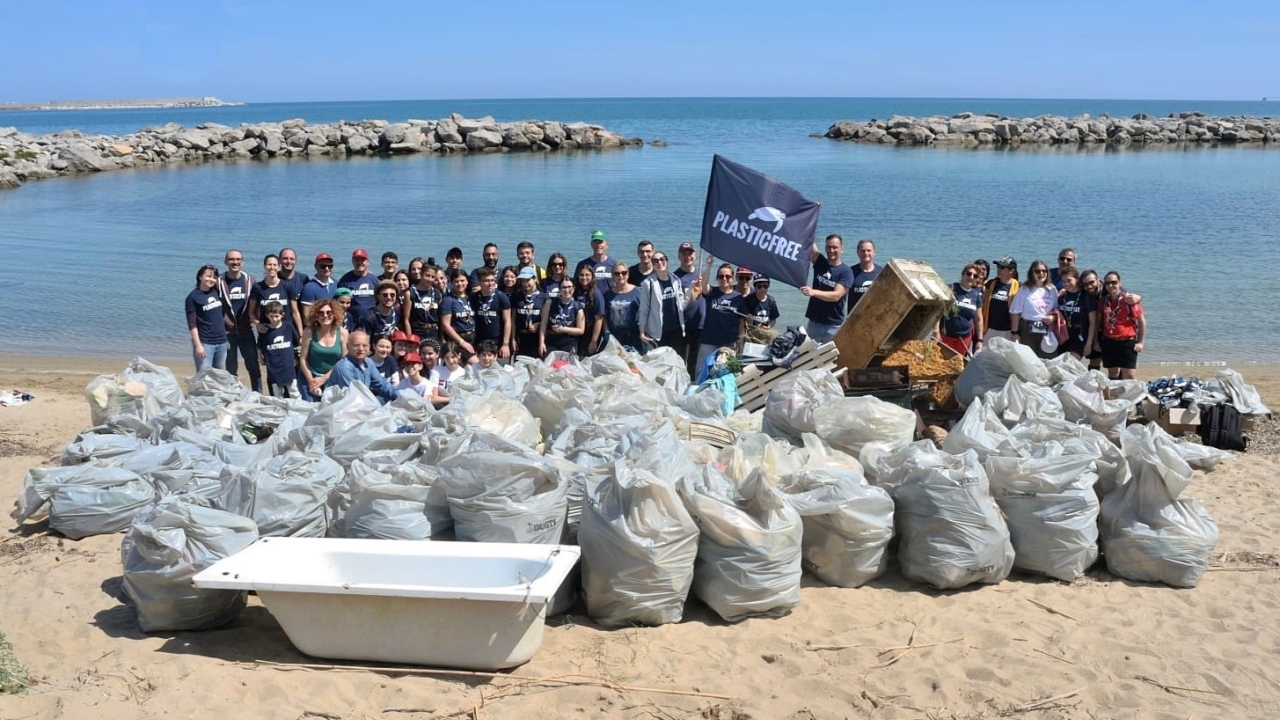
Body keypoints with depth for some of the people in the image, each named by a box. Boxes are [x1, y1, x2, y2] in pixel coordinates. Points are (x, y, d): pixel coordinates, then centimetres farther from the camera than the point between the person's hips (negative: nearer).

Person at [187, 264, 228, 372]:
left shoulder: (217, 292, 8)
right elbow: (192, 325, -10)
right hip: (205, 343, -6)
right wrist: (198, 345, -16)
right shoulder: (193, 297, -7)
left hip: (222, 342, 6)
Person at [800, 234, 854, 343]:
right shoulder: (820, 262, 6)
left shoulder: (846, 271, -6)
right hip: (814, 322, 4)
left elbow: (836, 295, -17)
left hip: (834, 325, -4)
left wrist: (813, 292, -30)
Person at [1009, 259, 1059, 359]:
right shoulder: (1024, 290, -3)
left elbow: (1056, 309, 17)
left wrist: (1053, 317, -6)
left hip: (1047, 331, 3)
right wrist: (1015, 333, -6)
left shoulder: (1052, 290, 7)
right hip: (1028, 330, -3)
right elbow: (1015, 313, -3)